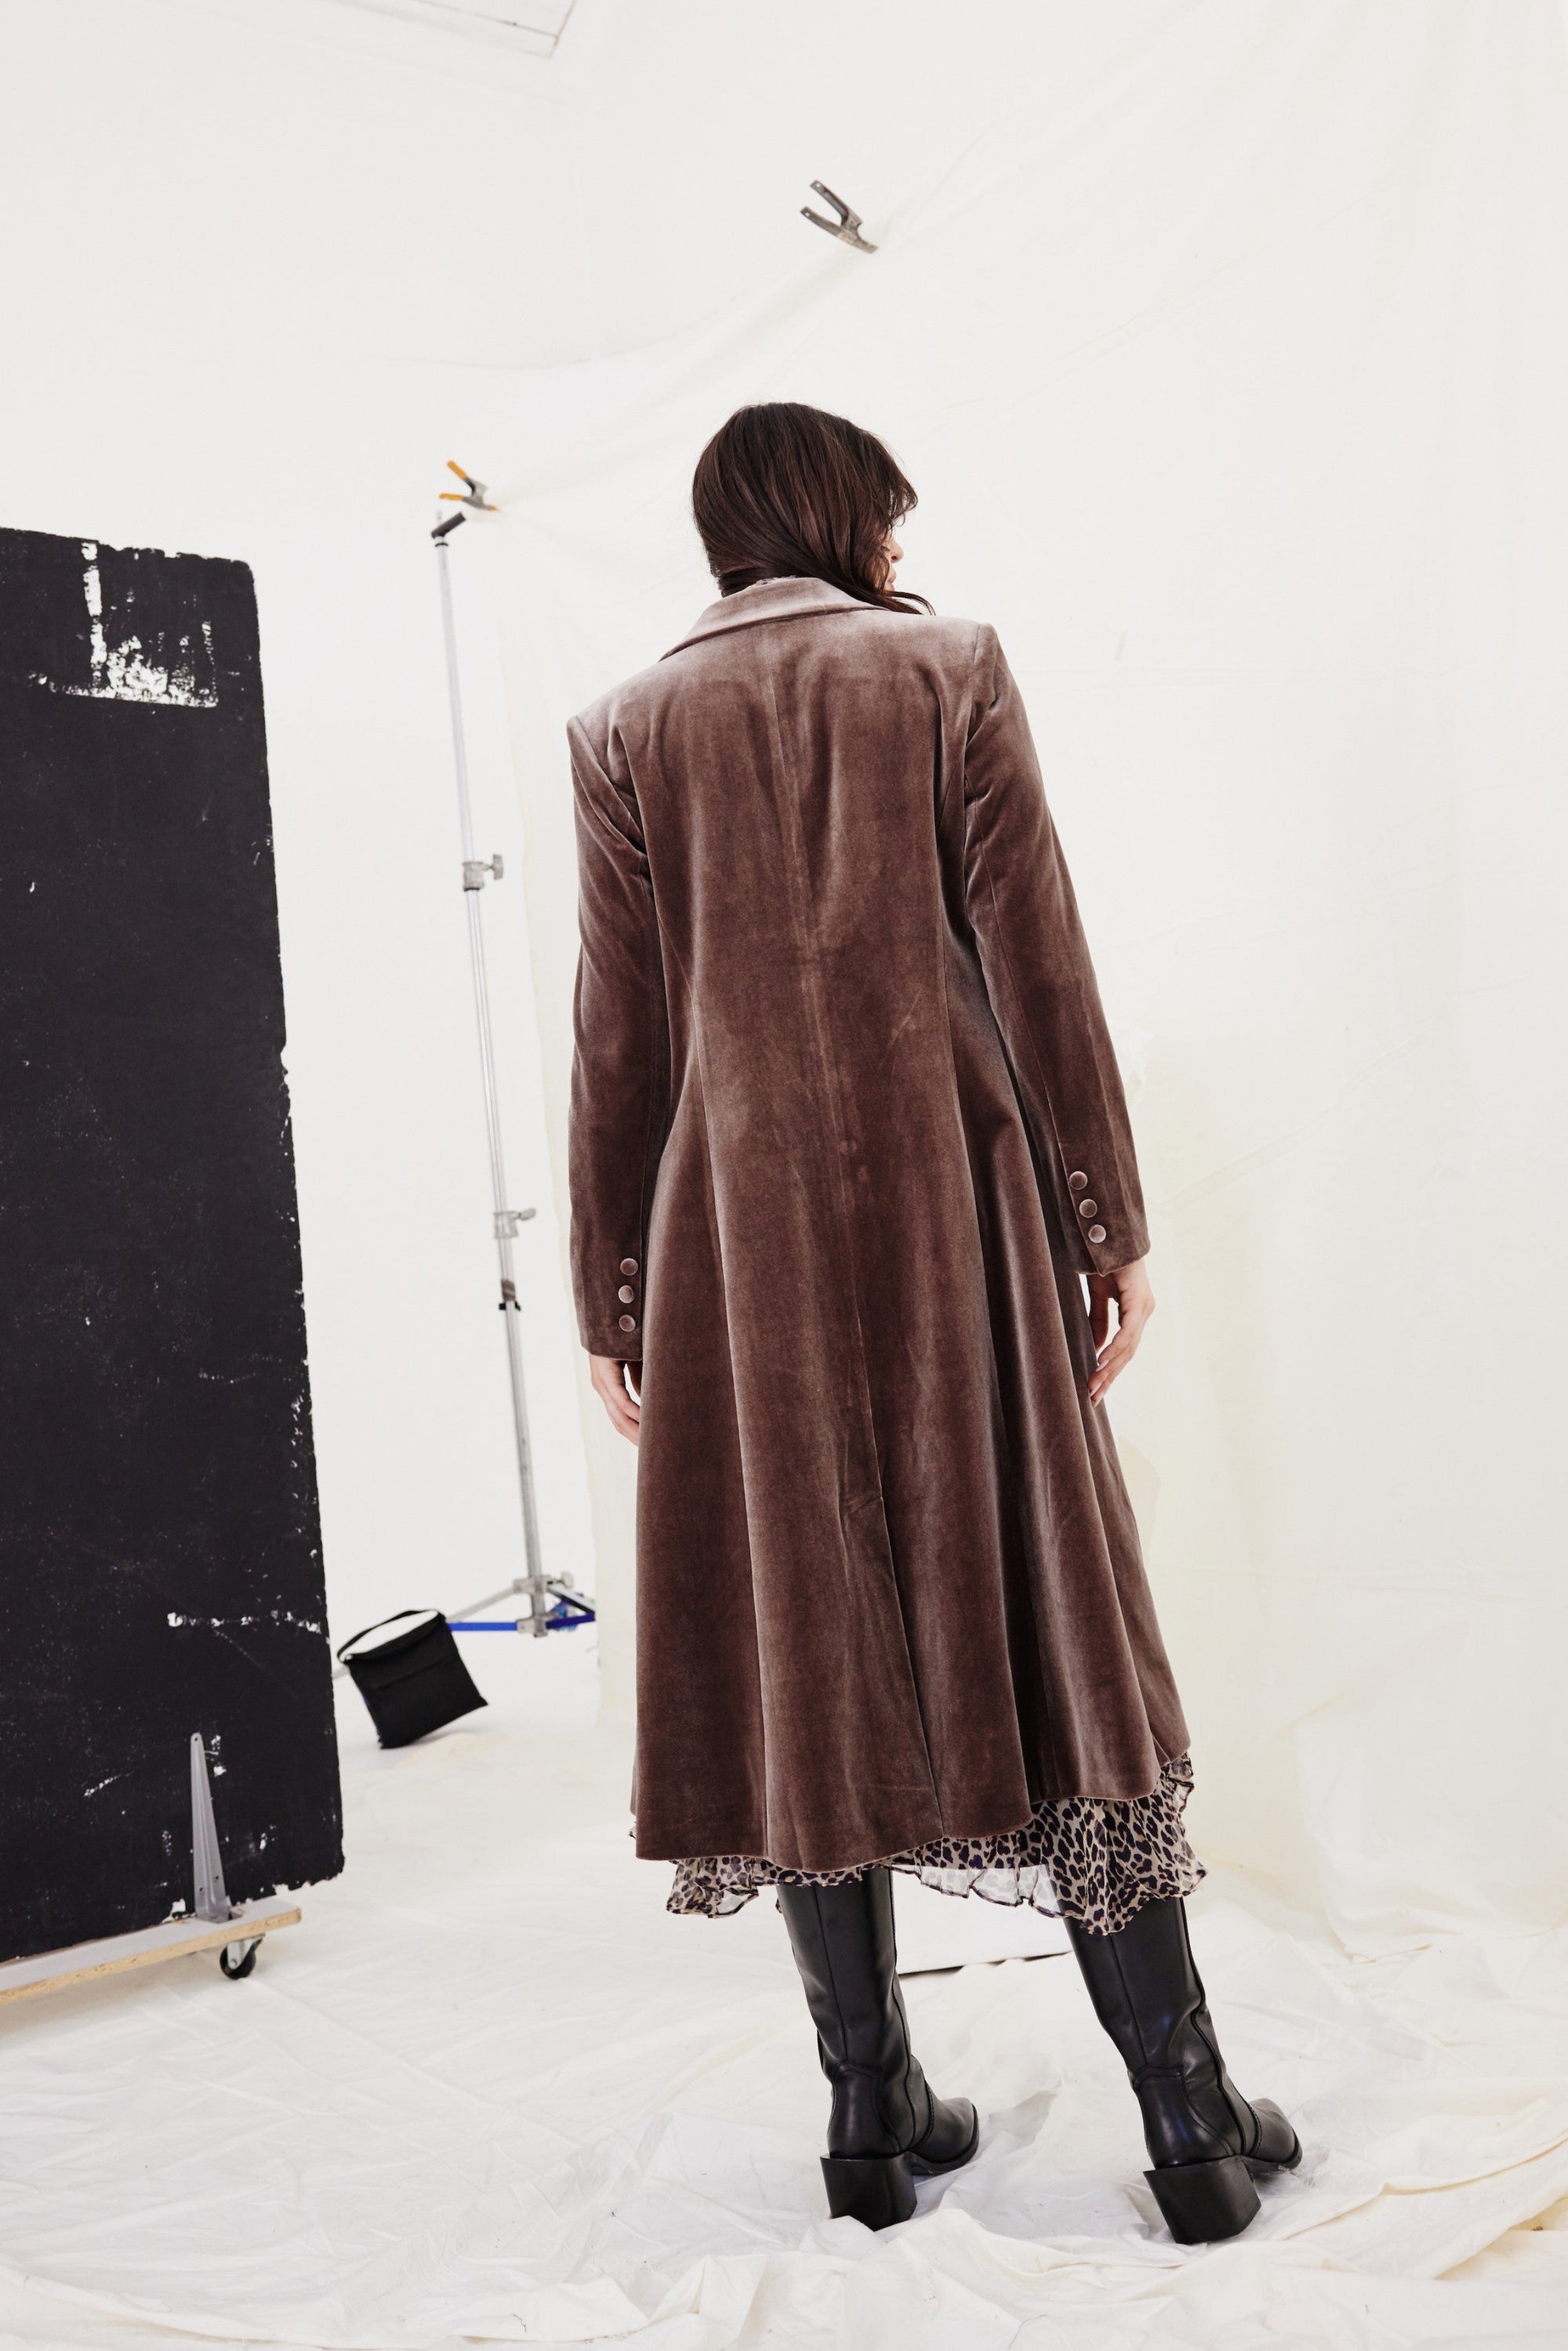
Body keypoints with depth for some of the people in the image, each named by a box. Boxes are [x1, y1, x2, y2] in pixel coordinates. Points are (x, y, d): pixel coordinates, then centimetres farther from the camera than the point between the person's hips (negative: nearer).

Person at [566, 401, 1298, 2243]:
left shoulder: (628, 728, 7)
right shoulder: (948, 670, 3)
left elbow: (618, 1037, 4)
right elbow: (1039, 969, -3)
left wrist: (610, 1299, 8)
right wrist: (1110, 1224, 2)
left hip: (741, 1232, 1)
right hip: (952, 1209, -1)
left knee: (807, 1649, 8)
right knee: (1044, 1625, 5)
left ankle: (875, 2117, 17)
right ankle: (1192, 2125, 12)